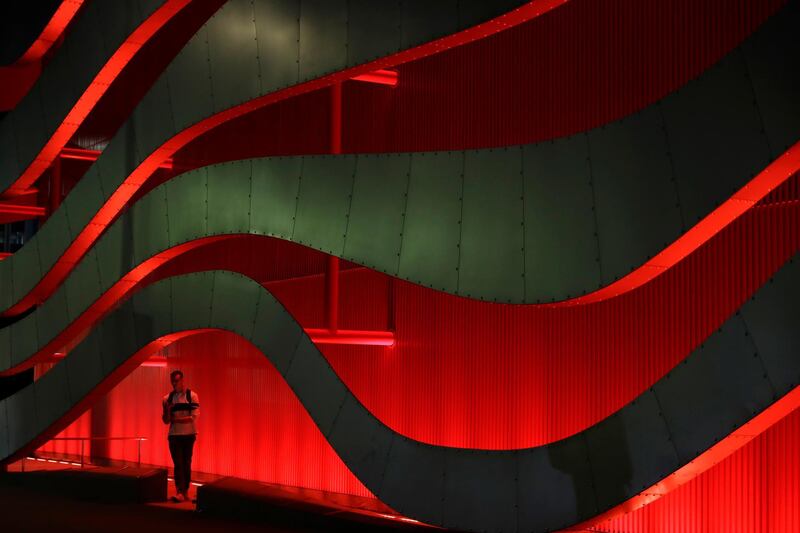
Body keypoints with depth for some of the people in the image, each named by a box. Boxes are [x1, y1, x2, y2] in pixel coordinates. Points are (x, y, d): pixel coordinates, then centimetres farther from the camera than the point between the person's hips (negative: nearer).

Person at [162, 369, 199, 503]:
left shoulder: (192, 396, -3)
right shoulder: (167, 398, 4)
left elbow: (194, 417, -11)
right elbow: (166, 421, 3)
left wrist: (176, 419, -13)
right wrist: (167, 410, -16)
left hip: (188, 435, -1)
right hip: (174, 435, 1)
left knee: (186, 464, 5)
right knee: (178, 464, -6)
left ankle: (185, 491, 14)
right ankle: (179, 492, -13)